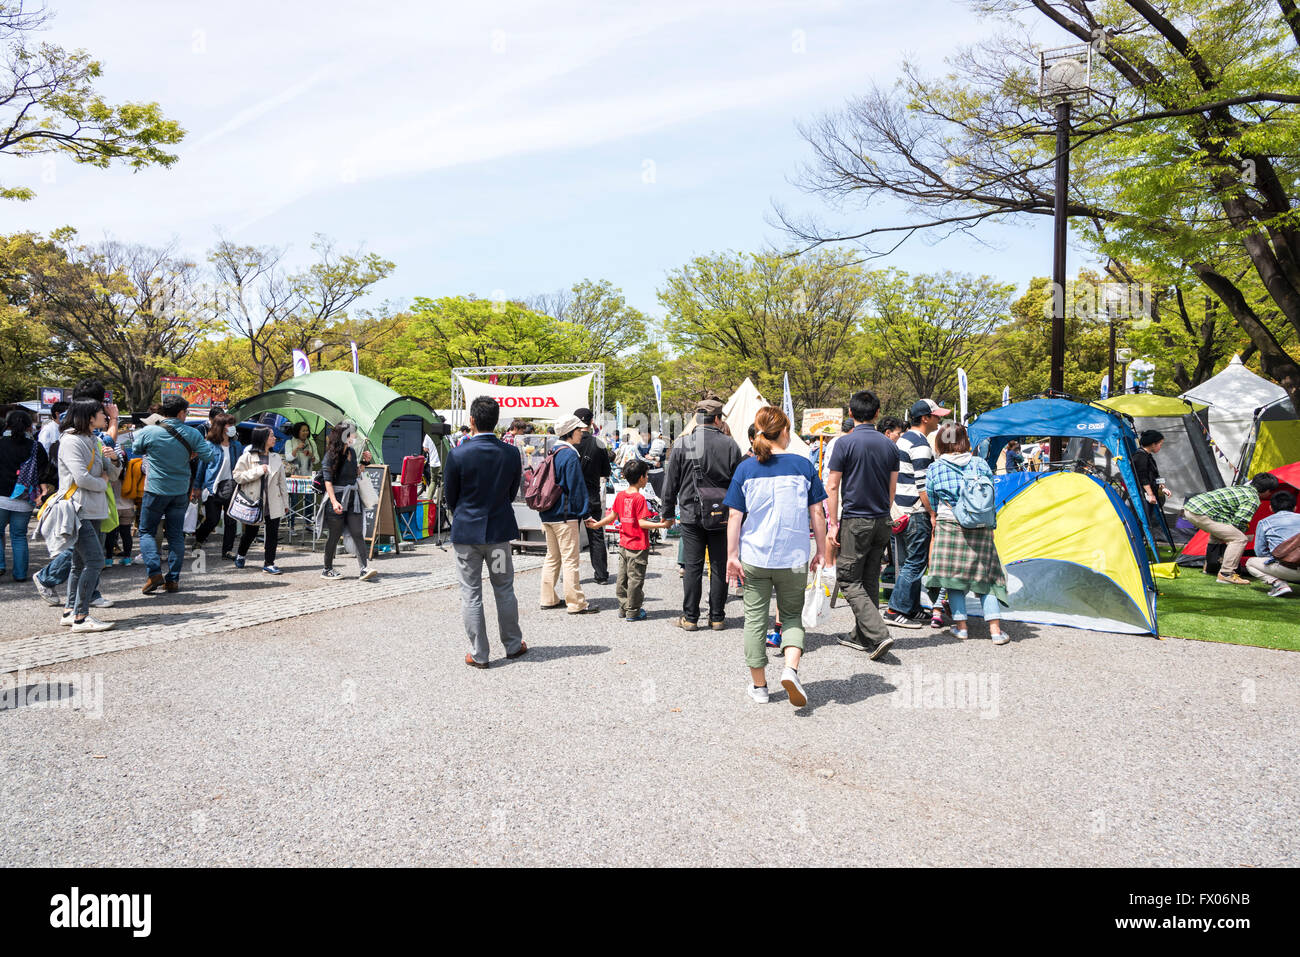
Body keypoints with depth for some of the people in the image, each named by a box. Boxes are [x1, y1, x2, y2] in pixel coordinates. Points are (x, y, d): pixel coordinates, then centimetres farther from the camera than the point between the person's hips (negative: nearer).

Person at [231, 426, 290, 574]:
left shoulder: (276, 458, 9)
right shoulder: (247, 457, -4)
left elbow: (282, 481, 11)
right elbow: (238, 476, -9)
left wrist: (285, 502, 9)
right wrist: (258, 471, -16)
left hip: (273, 503, 3)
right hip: (253, 502, -3)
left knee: (273, 533, -2)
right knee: (251, 532, 9)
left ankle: (269, 563, 6)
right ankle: (241, 555, 37)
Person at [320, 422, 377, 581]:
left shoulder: (352, 451, 12)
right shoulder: (331, 455, -7)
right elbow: (327, 480, -15)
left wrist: (362, 461, 10)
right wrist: (334, 501, -25)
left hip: (353, 497, 5)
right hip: (337, 496, -5)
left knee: (357, 533, -5)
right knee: (334, 535, 4)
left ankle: (365, 568, -12)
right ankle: (327, 570, 17)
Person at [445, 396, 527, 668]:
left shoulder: (458, 454, -14)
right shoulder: (511, 453, -6)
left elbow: (450, 495, -2)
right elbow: (512, 492, 5)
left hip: (466, 531, -2)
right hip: (499, 530, 3)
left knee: (471, 594, 7)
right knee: (504, 590, 16)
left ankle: (478, 654, 12)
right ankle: (513, 645, 26)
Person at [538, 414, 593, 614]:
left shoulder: (553, 453, 12)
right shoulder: (571, 456, -15)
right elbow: (576, 487, -15)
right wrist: (581, 512, -8)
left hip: (547, 514, 9)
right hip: (564, 515, -9)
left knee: (552, 557, 16)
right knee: (570, 559, -5)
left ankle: (549, 599, 21)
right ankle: (576, 603, -1)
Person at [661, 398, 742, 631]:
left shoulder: (683, 444, -3)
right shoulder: (730, 444, -1)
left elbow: (670, 482, 2)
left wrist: (668, 512, 12)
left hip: (692, 514, 0)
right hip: (722, 515, 1)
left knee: (692, 567, 5)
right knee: (719, 567, 8)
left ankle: (690, 617, 9)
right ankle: (717, 617, 14)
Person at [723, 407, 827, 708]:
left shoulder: (745, 469, -3)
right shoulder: (803, 466, -3)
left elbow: (735, 516, -4)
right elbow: (817, 512, -2)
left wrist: (732, 556, 1)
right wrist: (821, 551, 7)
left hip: (754, 558, 0)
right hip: (794, 558, 0)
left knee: (755, 618, 12)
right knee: (792, 615, 16)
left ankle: (759, 685, 20)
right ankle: (790, 668, -8)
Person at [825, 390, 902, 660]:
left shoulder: (845, 443, -10)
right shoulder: (889, 445, 7)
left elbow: (832, 486, -10)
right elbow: (892, 488, 12)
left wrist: (833, 523, -5)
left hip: (855, 521, -6)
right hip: (882, 521, 6)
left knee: (849, 580, 0)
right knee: (870, 579, 13)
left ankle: (878, 634, -11)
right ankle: (861, 636, 20)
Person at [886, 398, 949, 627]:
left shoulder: (903, 439, 16)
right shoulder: (920, 445, -15)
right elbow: (922, 485, -19)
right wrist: (932, 513, -15)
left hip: (901, 510, 10)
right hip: (916, 512, -10)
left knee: (908, 562, 14)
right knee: (915, 563, -5)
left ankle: (912, 608, 22)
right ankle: (895, 611, -3)